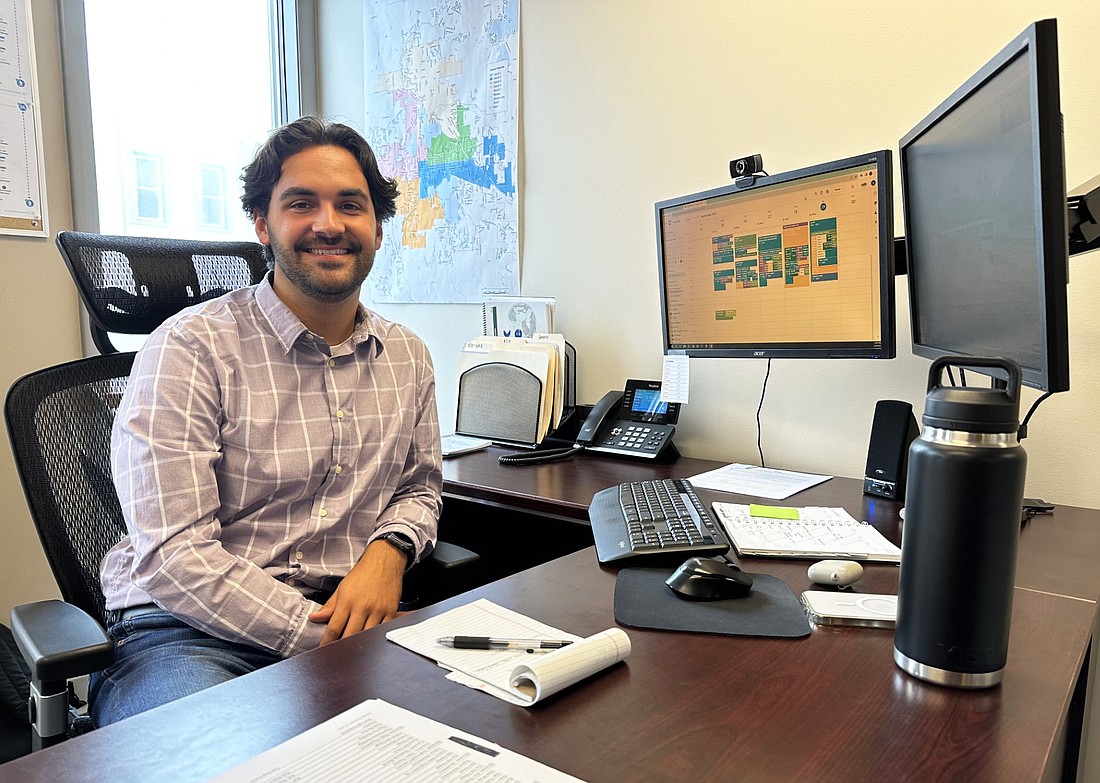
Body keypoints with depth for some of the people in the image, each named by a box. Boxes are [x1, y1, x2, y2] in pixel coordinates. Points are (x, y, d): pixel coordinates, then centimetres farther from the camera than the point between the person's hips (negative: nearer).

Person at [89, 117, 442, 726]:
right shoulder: (189, 350, -8)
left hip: (354, 615, 5)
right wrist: (326, 639, -21)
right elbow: (173, 555, -15)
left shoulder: (408, 357, 10)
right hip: (188, 630, -4)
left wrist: (389, 550, -4)